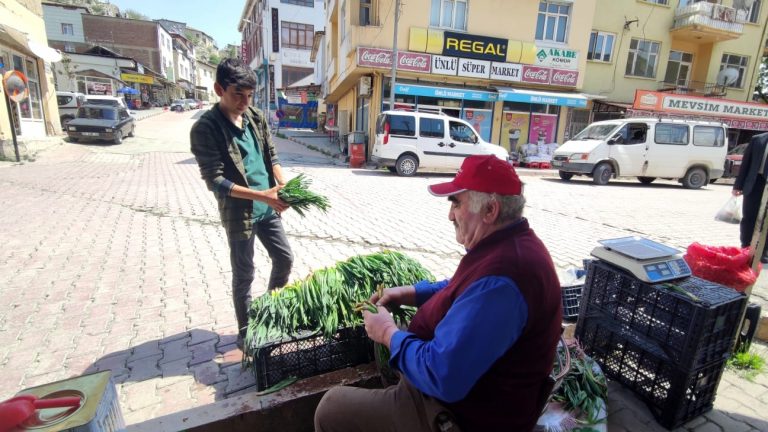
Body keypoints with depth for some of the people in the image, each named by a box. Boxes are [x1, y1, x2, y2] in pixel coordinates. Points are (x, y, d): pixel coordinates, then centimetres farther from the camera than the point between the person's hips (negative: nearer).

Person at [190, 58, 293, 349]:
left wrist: (283, 187, -9)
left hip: (267, 209, 6)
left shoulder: (256, 118, 4)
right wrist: (262, 195, -25)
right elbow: (215, 181, -19)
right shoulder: (206, 128, -14)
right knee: (244, 274, 8)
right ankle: (245, 331, 29)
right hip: (239, 214, -6)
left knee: (284, 258, 15)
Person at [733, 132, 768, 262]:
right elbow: (746, 163, 4)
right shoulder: (757, 139, 5)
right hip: (755, 183, 0)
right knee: (748, 219, 5)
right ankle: (746, 249, 14)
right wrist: (738, 186, -1)